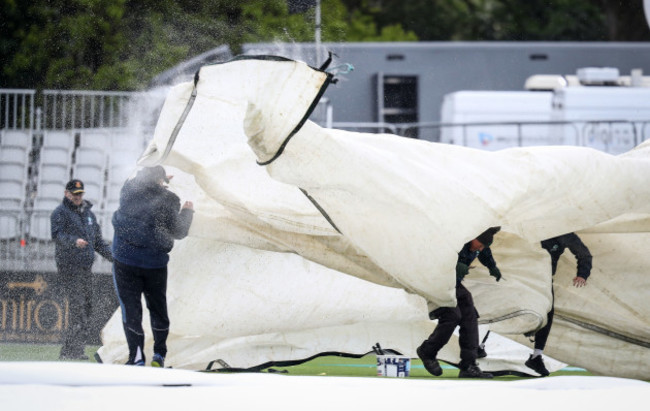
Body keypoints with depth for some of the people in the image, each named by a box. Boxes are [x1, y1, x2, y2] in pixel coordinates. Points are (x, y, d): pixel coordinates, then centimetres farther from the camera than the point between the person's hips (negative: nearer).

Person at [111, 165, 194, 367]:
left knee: (131, 310, 3)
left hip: (125, 261, 1)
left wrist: (159, 182, 34)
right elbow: (178, 232, -1)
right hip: (155, 264, -1)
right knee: (158, 310, 17)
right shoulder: (167, 200, -9)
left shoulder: (128, 189, -2)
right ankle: (159, 355, 19)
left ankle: (136, 357, -4)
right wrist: (187, 212, 16)